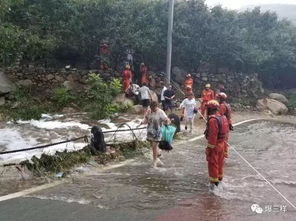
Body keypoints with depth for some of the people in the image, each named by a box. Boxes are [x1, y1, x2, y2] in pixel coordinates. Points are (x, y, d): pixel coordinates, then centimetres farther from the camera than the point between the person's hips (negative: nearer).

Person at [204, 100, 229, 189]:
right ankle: (219, 177, 34)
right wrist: (223, 142, 19)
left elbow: (212, 135, -25)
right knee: (220, 162, 20)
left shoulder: (213, 119, -23)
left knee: (213, 163, 3)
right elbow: (226, 132, 11)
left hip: (214, 145, -9)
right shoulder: (223, 118, 5)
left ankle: (214, 181, 10)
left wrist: (209, 148, -20)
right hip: (222, 143, 9)